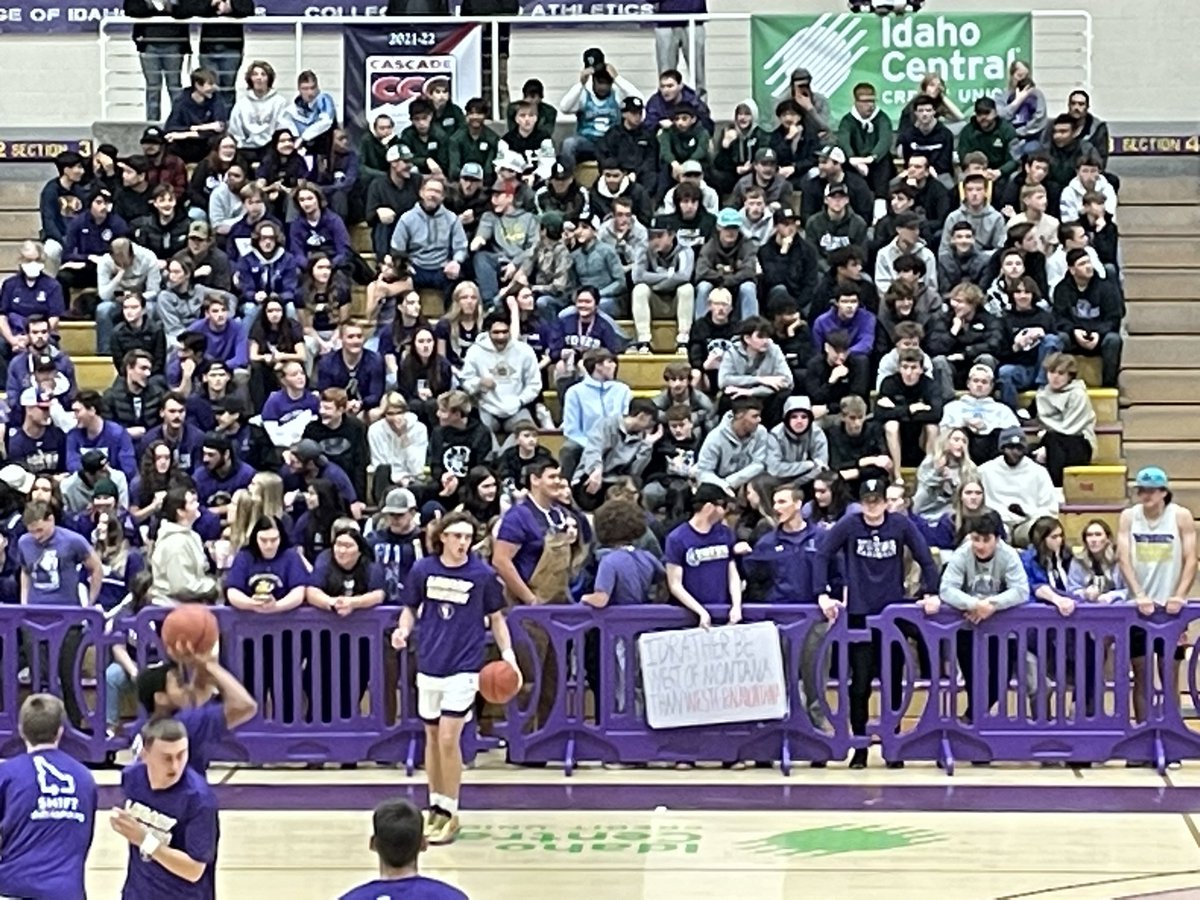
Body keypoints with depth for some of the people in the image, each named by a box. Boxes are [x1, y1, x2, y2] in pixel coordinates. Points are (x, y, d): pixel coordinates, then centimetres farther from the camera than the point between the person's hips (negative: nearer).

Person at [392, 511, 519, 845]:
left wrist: (507, 653, -7)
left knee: (448, 739, -10)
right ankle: (435, 807, 24)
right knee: (432, 737, 12)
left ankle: (449, 813, 0)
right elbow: (410, 608, 11)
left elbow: (496, 617, 5)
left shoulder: (483, 574, -6)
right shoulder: (422, 569, -2)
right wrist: (404, 629, -10)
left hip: (463, 667, -3)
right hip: (429, 665, 3)